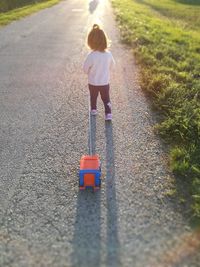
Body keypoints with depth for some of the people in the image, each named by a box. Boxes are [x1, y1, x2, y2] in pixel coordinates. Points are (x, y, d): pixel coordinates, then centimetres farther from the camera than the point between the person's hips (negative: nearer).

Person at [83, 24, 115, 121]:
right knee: (106, 98, 17)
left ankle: (93, 110, 41)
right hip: (105, 82, 2)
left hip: (93, 83, -1)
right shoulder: (108, 54, -15)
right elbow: (111, 66, 2)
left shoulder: (91, 56, -26)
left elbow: (85, 69, -15)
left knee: (93, 97, 23)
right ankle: (108, 114, 17)